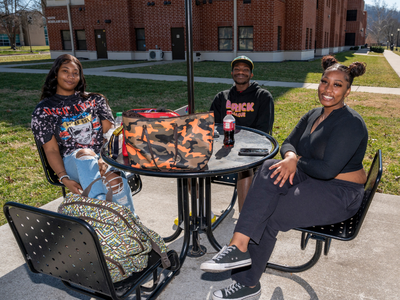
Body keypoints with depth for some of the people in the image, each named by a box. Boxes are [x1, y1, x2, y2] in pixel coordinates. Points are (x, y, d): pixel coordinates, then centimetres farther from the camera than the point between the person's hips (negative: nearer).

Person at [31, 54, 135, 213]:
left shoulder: (95, 100, 16)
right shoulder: (43, 110, 11)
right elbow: (51, 150, 3)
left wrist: (105, 160, -17)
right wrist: (64, 179, -15)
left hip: (103, 158, 1)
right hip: (71, 162, -1)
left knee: (115, 182, -35)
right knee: (85, 155, -40)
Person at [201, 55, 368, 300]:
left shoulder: (350, 123, -18)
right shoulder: (313, 115, 9)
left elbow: (327, 170, -26)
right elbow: (288, 143, 9)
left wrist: (298, 162, -10)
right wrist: (291, 157, -14)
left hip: (339, 195, -7)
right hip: (312, 181, 8)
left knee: (266, 216, -19)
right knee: (270, 170, -22)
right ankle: (239, 248, -22)